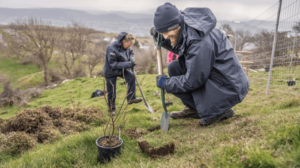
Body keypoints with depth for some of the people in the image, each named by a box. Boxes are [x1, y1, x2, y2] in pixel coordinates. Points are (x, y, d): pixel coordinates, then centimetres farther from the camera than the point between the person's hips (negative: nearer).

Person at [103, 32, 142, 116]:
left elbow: (130, 52, 8)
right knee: (111, 92, 3)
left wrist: (132, 59, -16)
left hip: (121, 69, 6)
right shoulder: (112, 48, -33)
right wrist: (128, 64, -38)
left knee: (131, 76, -15)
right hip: (111, 71, -6)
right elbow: (113, 64, -32)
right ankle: (111, 109, 26)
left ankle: (131, 98, -2)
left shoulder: (126, 46, -11)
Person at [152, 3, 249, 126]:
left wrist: (166, 83, -11)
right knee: (174, 68, 0)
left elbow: (193, 81, -24)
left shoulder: (200, 43, -30)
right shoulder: (186, 31, -5)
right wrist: (160, 38, -1)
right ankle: (193, 109, 11)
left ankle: (221, 110, -1)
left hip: (230, 88, -9)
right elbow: (178, 48, 16)